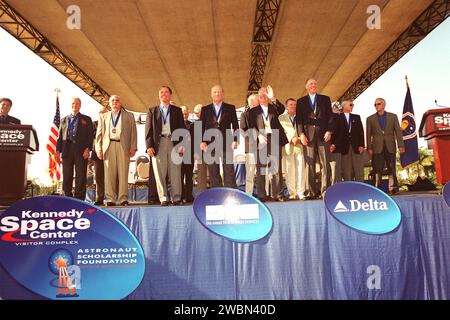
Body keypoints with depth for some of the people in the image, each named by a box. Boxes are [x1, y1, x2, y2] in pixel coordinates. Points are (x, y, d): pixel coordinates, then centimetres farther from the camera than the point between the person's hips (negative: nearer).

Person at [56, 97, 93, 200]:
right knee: (66, 177, 3)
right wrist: (58, 150, 4)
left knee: (81, 177, -5)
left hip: (81, 151, -3)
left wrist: (88, 149, -10)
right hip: (67, 151, 3)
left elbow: (90, 135, 3)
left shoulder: (86, 119, 12)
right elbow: (60, 136, 16)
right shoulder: (64, 120, 21)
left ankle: (79, 199, -2)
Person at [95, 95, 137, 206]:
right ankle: (110, 199, 0)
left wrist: (133, 147, -2)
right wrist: (98, 148, 3)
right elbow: (99, 133, 15)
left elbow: (133, 132, 9)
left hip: (123, 146, -1)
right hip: (108, 146, 2)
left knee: (123, 173, -5)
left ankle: (123, 198, -3)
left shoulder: (129, 116, 17)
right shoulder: (104, 116, 22)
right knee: (109, 173, -3)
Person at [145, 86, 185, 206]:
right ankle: (163, 199, 1)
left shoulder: (177, 110, 16)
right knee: (160, 173, -3)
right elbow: (148, 129, 8)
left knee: (175, 173, -3)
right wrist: (149, 145, -4)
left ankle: (176, 198, 1)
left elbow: (182, 128, 10)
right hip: (158, 143, 0)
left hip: (174, 142, 0)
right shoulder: (152, 110, 16)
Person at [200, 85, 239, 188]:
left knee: (229, 172, -4)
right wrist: (202, 141, -6)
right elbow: (201, 127, 7)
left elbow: (235, 126, 7)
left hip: (226, 144, -1)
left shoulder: (230, 108, 10)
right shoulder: (205, 109, 12)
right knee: (213, 173, 4)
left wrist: (235, 140, -5)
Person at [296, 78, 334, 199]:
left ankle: (324, 191, -1)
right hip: (308, 135, 0)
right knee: (310, 164, -2)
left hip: (323, 135, 1)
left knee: (325, 164, -3)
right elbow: (299, 119, 7)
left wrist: (329, 131, -4)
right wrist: (301, 134, -6)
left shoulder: (325, 99, 16)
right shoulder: (301, 101, 14)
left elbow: (330, 116, 9)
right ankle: (311, 192, 0)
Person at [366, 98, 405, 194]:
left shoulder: (393, 116, 11)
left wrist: (400, 145, -2)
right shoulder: (370, 119, 10)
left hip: (390, 147, 1)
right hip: (377, 148, -1)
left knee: (392, 169, 2)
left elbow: (398, 131, 6)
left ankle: (393, 188, 6)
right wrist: (369, 148, -4)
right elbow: (368, 134, 5)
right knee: (377, 170, -2)